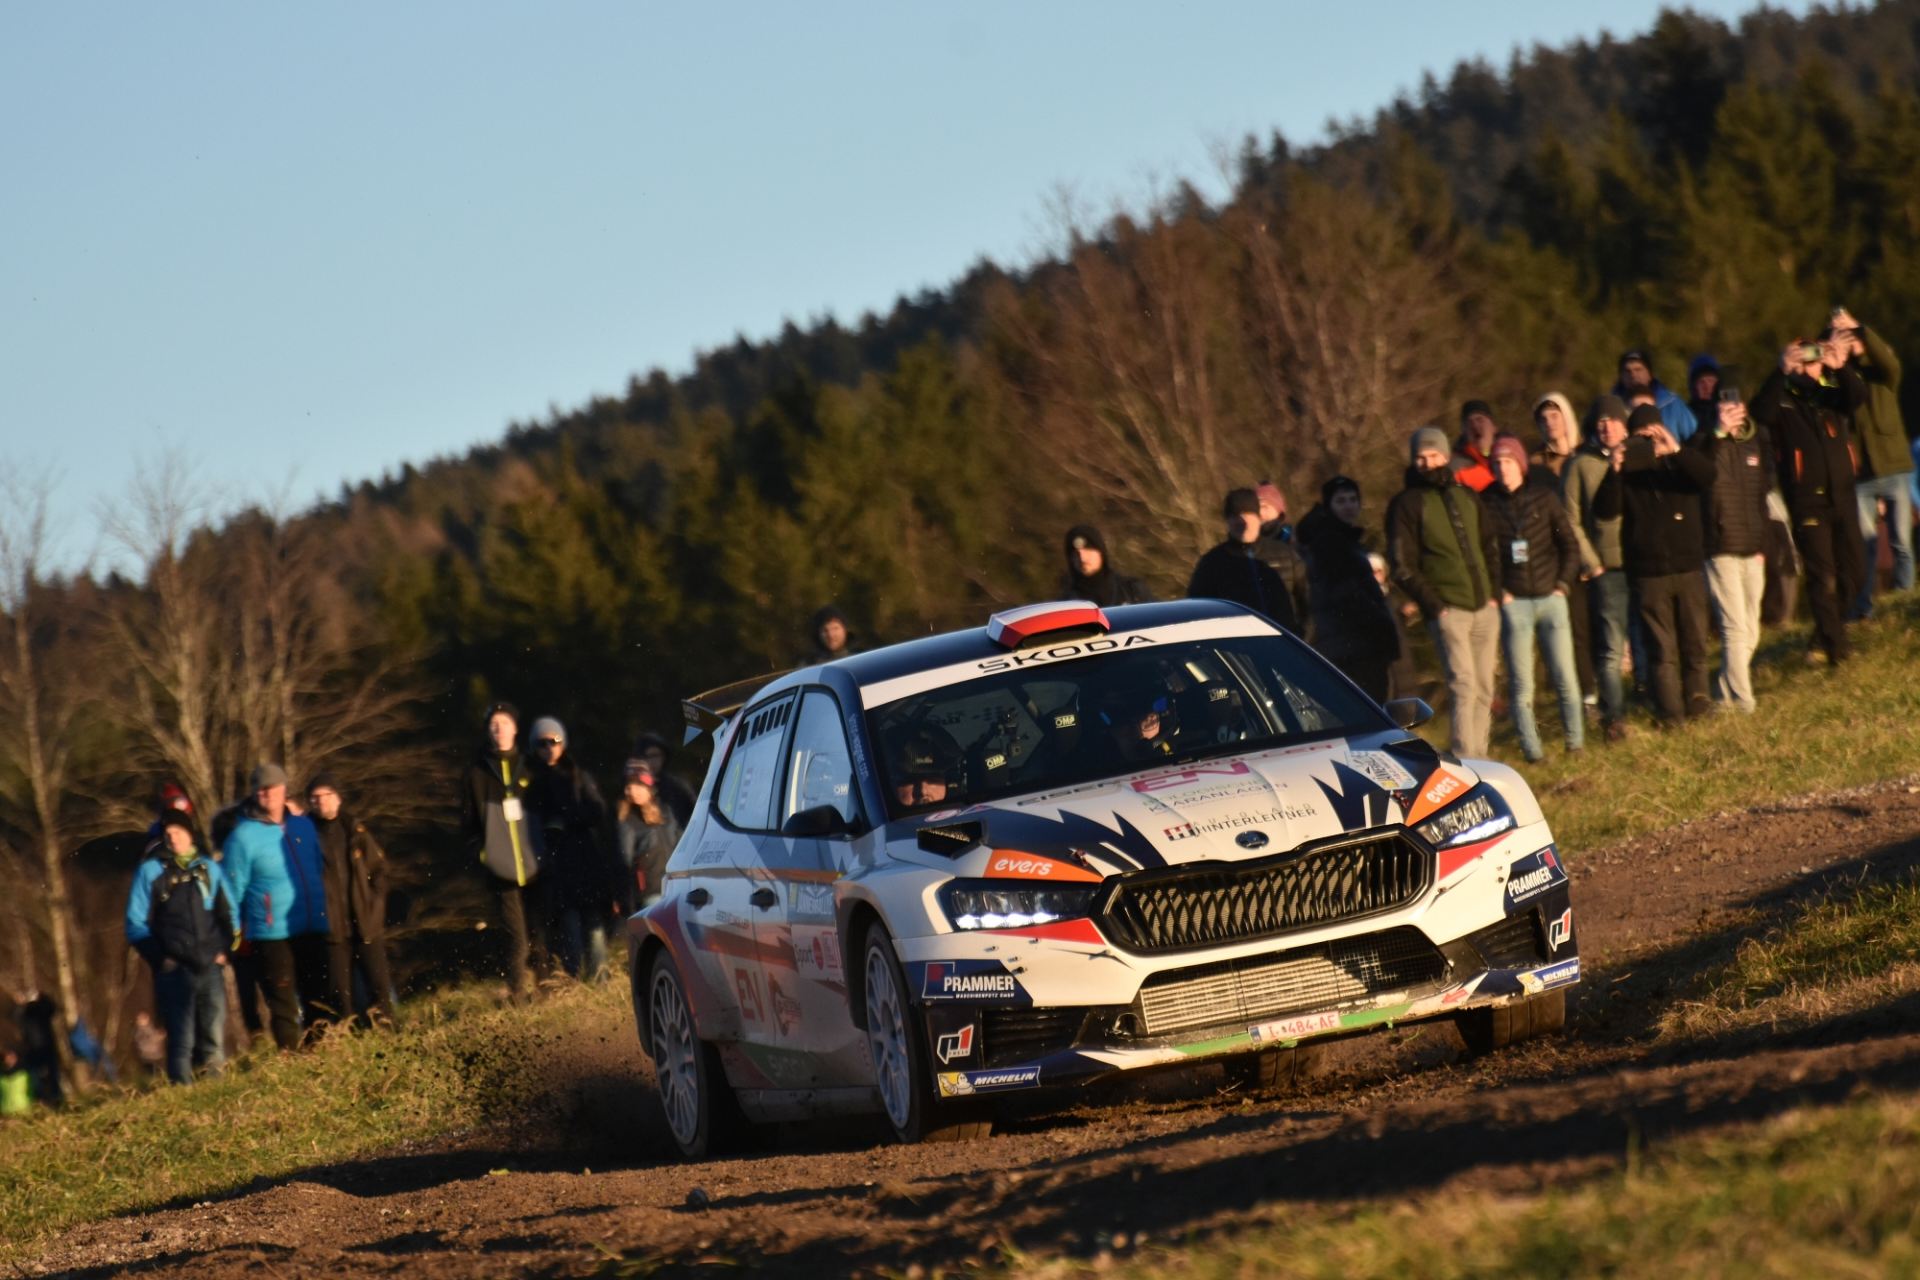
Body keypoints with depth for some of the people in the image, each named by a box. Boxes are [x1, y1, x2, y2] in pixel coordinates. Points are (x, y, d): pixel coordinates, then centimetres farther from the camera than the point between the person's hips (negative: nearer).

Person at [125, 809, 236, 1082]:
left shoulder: (210, 869, 12)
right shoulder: (151, 871, 4)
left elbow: (228, 913, 19)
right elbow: (136, 923, 4)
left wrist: (224, 949, 5)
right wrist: (159, 958, -5)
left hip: (211, 966, 3)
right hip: (175, 969, -3)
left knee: (214, 1036, 1)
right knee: (182, 1038, -7)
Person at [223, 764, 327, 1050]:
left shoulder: (303, 825, 6)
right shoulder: (244, 836, -9)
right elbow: (233, 889, -6)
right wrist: (236, 932, -5)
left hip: (312, 929, 5)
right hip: (273, 936, -5)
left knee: (318, 997, 13)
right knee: (283, 1005, -1)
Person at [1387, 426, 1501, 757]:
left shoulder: (1467, 496, 15)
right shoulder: (1407, 503, -2)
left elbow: (1489, 547, 21)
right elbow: (1402, 565, -5)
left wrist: (1494, 592, 9)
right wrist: (1433, 604, -13)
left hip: (1484, 606, 6)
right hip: (1447, 609, -6)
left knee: (1484, 690, 7)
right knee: (1464, 686, -16)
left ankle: (1478, 757, 14)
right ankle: (1464, 762, -18)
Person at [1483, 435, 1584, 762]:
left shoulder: (1543, 496, 5)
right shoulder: (1486, 503, 0)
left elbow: (1569, 545, 9)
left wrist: (1563, 584, 0)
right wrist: (1496, 591, -7)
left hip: (1550, 598, 1)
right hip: (1513, 602, -1)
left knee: (1565, 677, 2)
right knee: (1520, 684, -1)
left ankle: (1576, 743, 14)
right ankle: (1532, 750, 4)